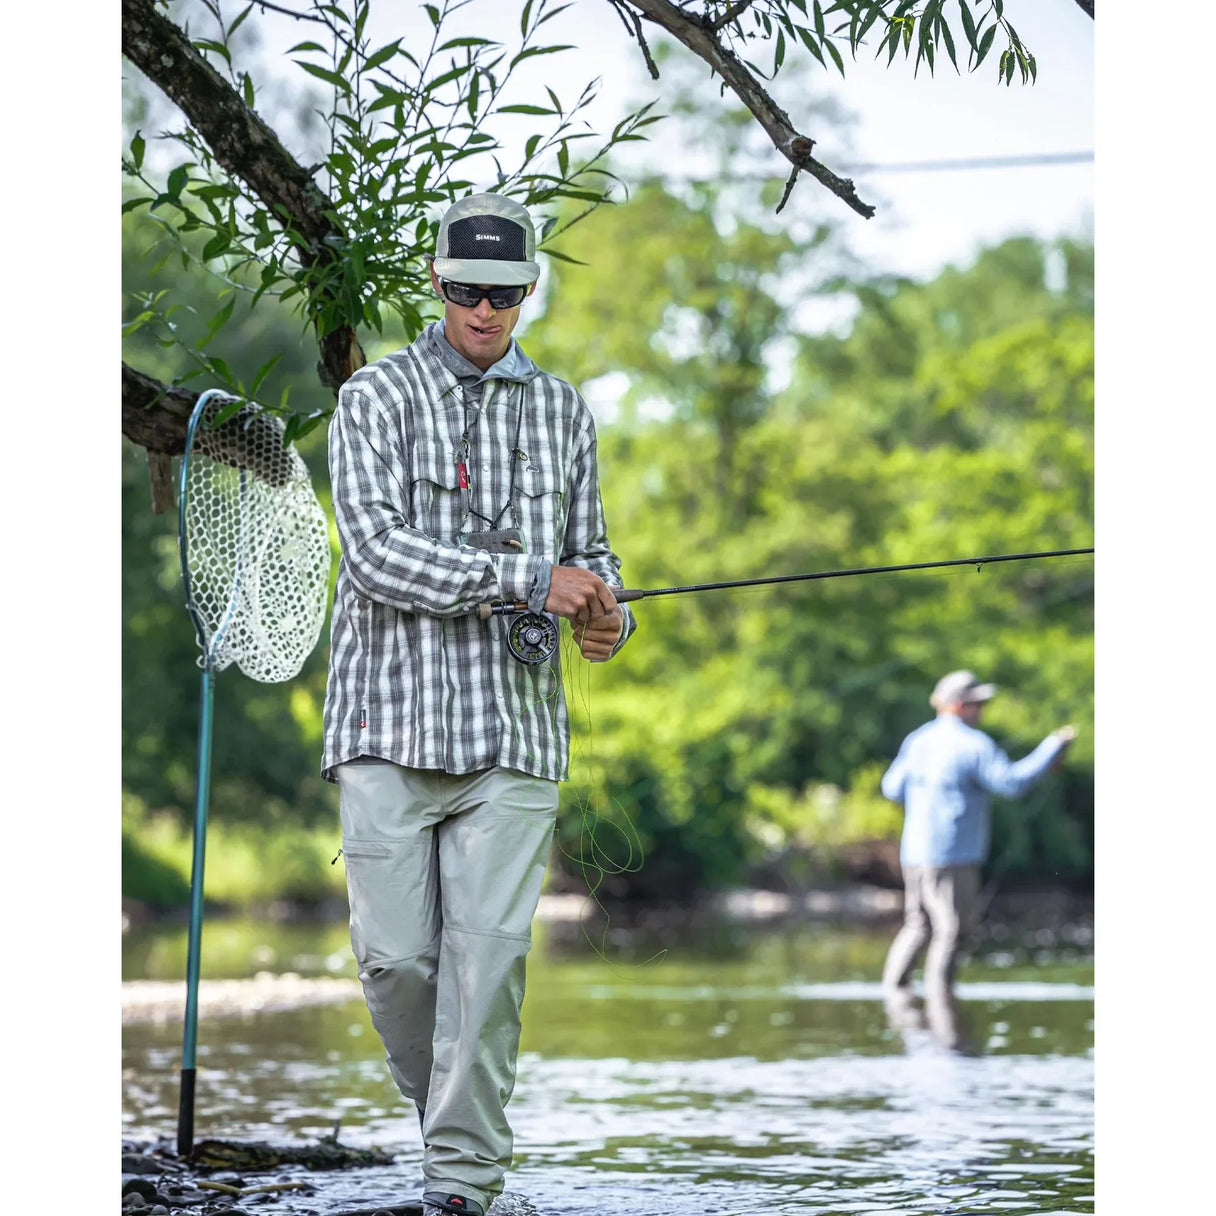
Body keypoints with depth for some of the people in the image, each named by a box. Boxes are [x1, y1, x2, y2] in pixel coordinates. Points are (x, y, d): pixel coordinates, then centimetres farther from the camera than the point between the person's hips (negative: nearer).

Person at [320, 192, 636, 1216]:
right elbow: (376, 550, -12)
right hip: (392, 719, -2)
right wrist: (528, 579, -19)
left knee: (491, 954, -6)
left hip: (514, 729, 2)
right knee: (395, 955, -3)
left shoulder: (561, 410, 14)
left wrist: (606, 614, -1)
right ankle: (445, 1103, 24)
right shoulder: (377, 399, 1)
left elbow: (587, 545, 23)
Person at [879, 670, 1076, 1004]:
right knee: (951, 930, -2)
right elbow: (1012, 782, -16)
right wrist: (1052, 749, -9)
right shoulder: (973, 744, -11)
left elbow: (893, 787, 13)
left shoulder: (918, 740, 10)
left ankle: (894, 990, 13)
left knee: (918, 926, 17)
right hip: (951, 855, -8)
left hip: (914, 852, 8)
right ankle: (939, 1004, -3)